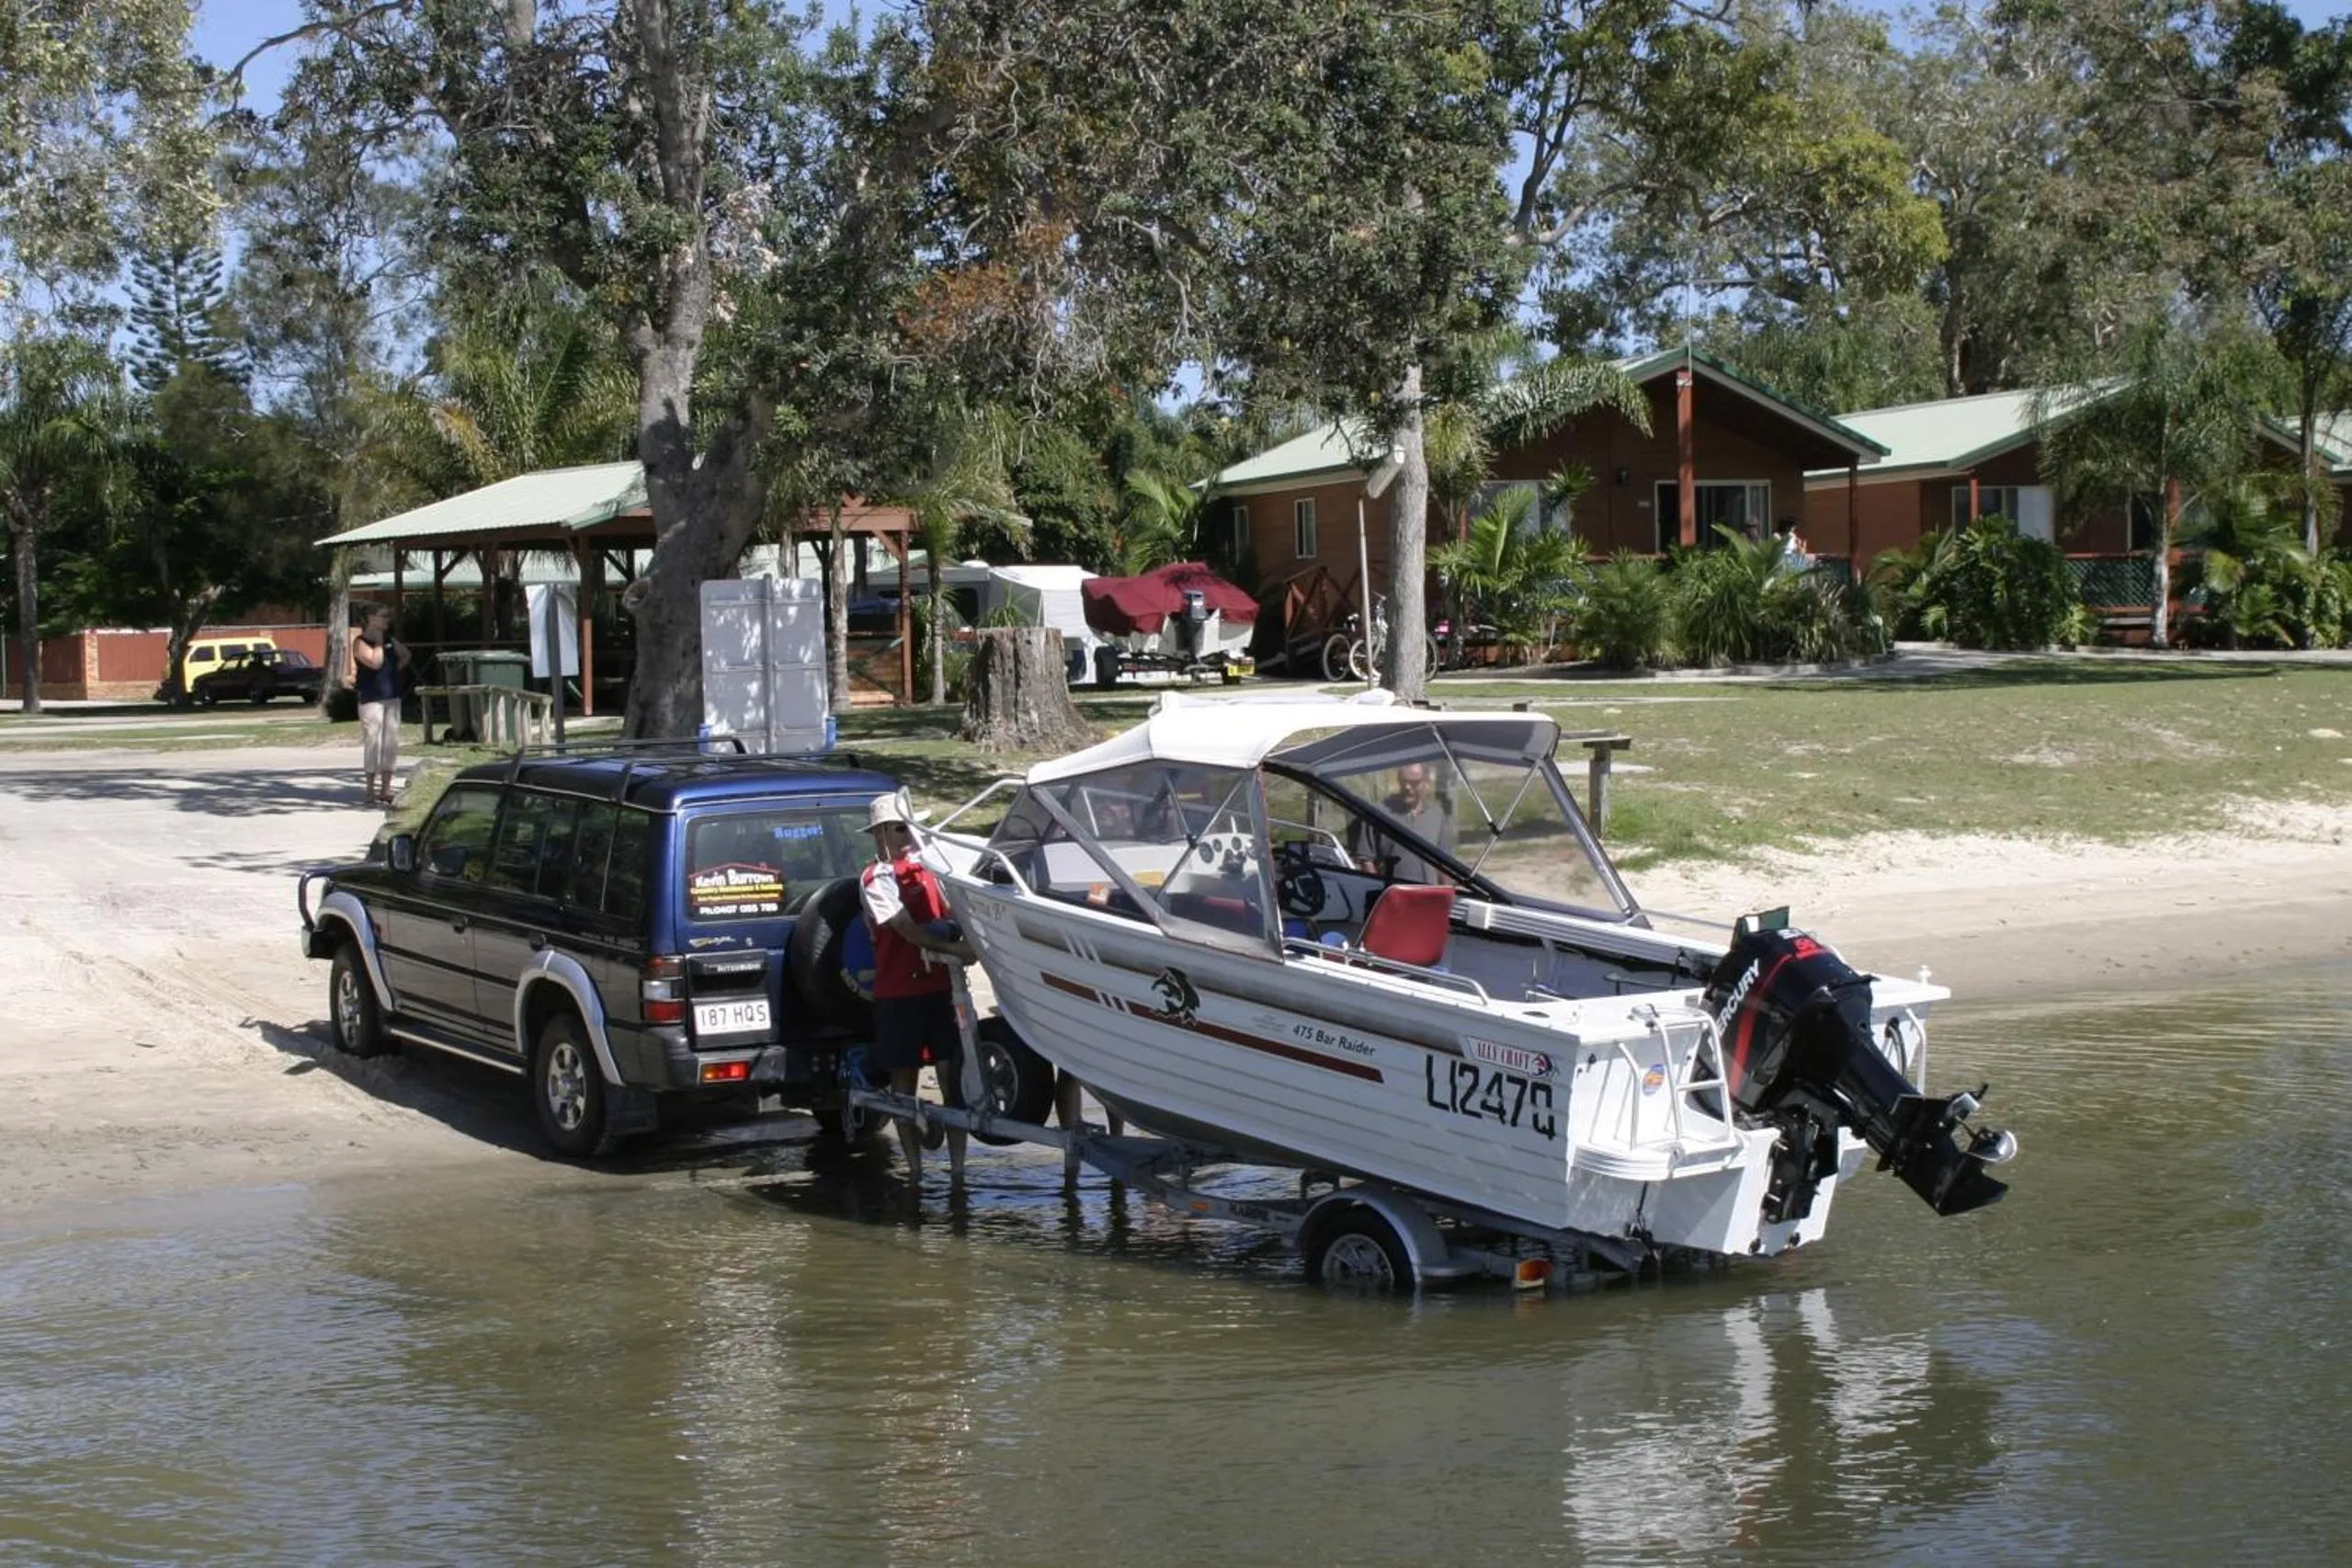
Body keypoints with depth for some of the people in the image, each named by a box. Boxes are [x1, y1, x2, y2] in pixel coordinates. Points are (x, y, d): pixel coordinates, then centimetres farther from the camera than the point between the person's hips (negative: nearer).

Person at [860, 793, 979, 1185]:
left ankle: (958, 1168, 5)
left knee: (951, 1074, 2)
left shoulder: (926, 865, 13)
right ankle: (915, 1170, 10)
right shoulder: (877, 878, -6)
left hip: (939, 985, 5)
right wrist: (956, 949, -23)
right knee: (904, 1080, 3)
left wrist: (963, 939, -3)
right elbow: (907, 930, -16)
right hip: (898, 993, -5)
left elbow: (948, 914, 18)